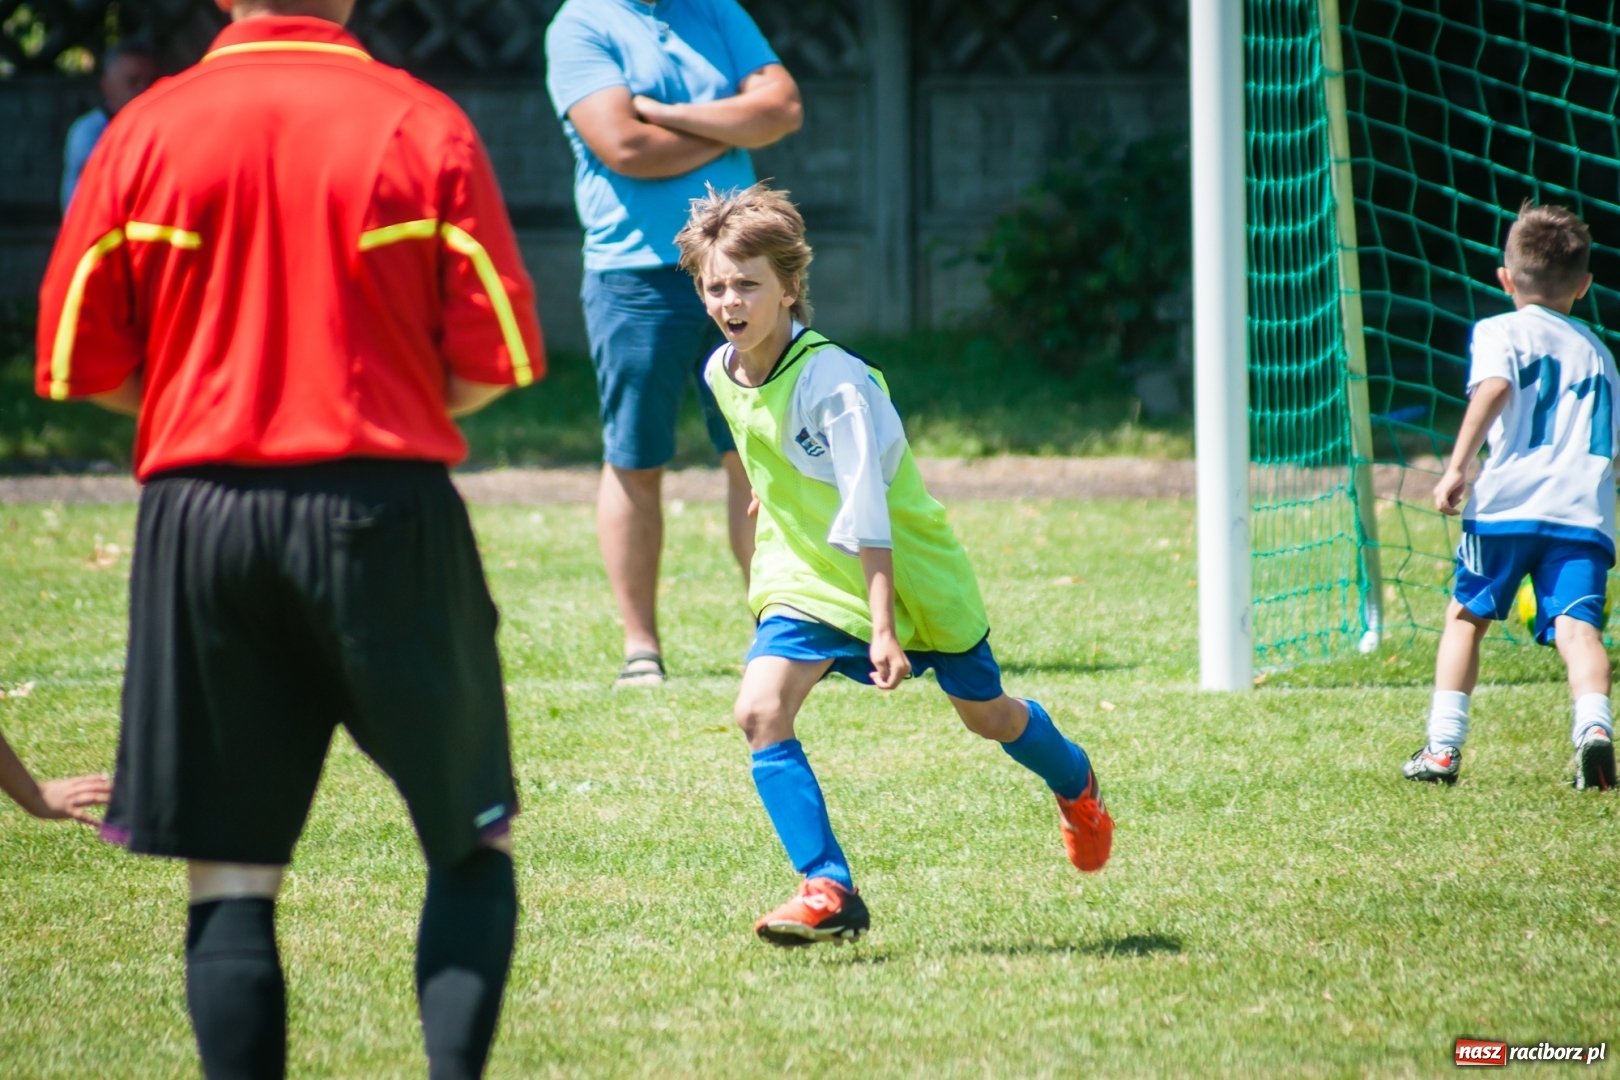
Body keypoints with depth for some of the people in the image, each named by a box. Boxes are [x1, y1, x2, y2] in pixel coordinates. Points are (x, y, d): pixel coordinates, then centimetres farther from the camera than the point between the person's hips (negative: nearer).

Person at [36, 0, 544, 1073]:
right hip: (385, 508, -1)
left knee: (230, 881, 5)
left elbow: (79, 366, 5)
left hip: (198, 511, 2)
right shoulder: (423, 124, -2)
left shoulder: (146, 130, 2)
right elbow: (494, 359, -1)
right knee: (474, 842, 11)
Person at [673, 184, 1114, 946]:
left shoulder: (832, 381, -30)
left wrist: (884, 628, -36)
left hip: (906, 570, -5)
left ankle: (1075, 787, 49)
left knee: (985, 714, 15)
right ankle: (829, 891, -17)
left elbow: (865, 516, -32)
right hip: (808, 577, 5)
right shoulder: (720, 374, -9)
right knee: (759, 709, -19)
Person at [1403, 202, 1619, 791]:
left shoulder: (1501, 331, 9)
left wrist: (1457, 467, -15)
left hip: (1508, 501, -3)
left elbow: (1495, 387, -12)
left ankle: (1443, 746, 11)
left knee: (1466, 617, 13)